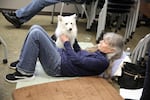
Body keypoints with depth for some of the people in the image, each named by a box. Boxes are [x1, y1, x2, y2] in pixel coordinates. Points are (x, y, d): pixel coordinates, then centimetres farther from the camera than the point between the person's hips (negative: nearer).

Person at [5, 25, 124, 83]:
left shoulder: (102, 62, -18)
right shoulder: (100, 54, 12)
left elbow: (76, 60, -20)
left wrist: (66, 41, -8)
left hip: (58, 66, -9)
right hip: (60, 55, 9)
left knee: (36, 33, -22)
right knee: (35, 28, 0)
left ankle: (25, 72, -10)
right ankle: (23, 62, 11)